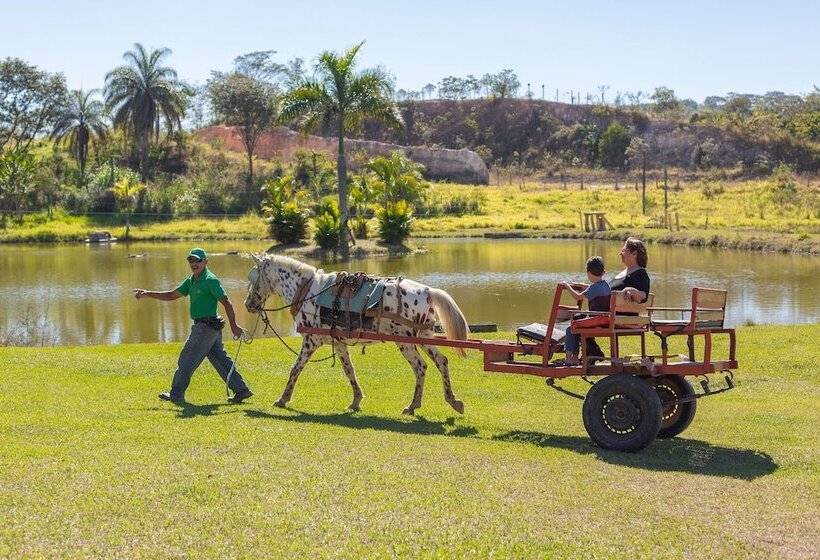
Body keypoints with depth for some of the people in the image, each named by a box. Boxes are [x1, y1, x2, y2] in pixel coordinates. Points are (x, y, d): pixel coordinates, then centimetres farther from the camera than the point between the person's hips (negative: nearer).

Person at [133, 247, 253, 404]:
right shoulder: (191, 281, 14)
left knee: (186, 360, 1)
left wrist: (234, 326, -19)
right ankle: (241, 390, 12)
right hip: (211, 327, 9)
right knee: (221, 360, 10)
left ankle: (176, 394, 11)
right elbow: (172, 295, 20)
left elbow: (226, 303, -16)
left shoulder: (210, 280, -13)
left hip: (206, 326, -9)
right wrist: (147, 294, 14)